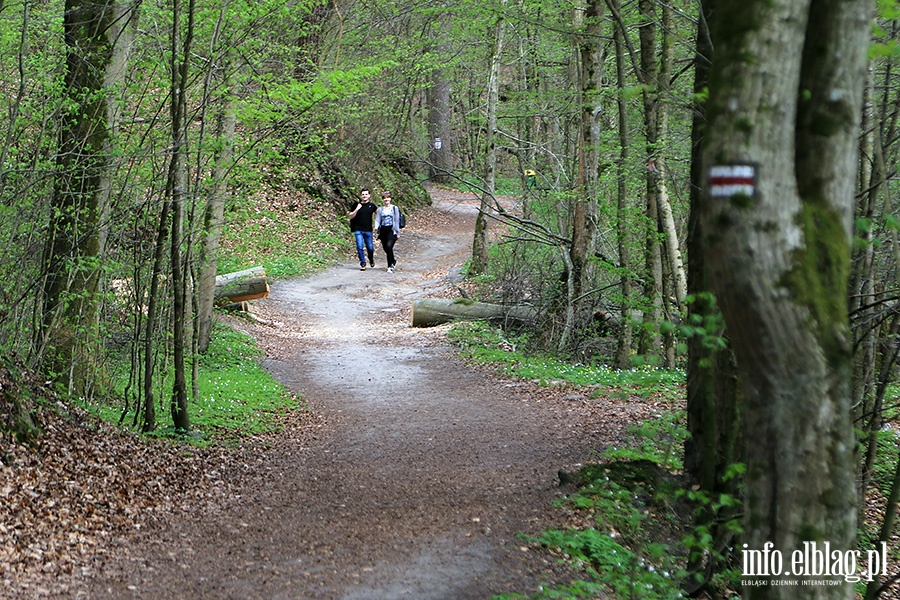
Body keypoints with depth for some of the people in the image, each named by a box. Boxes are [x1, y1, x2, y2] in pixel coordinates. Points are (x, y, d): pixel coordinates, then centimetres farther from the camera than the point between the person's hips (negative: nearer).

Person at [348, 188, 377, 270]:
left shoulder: (372, 205, 5)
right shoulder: (357, 205, 3)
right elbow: (351, 216, 0)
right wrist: (356, 209, -14)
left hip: (368, 230, 1)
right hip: (358, 230, -1)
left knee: (370, 247, 4)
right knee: (360, 247, -10)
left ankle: (371, 259, 33)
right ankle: (362, 263, 0)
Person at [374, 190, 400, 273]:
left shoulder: (394, 208, 4)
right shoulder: (380, 210, 11)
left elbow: (397, 221, 3)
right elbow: (377, 220, 5)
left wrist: (398, 232, 0)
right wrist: (376, 226, -17)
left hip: (391, 230, -4)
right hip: (383, 231, 4)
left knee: (389, 246, -21)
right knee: (386, 248, 7)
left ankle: (390, 266, -16)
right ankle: (393, 260, 36)